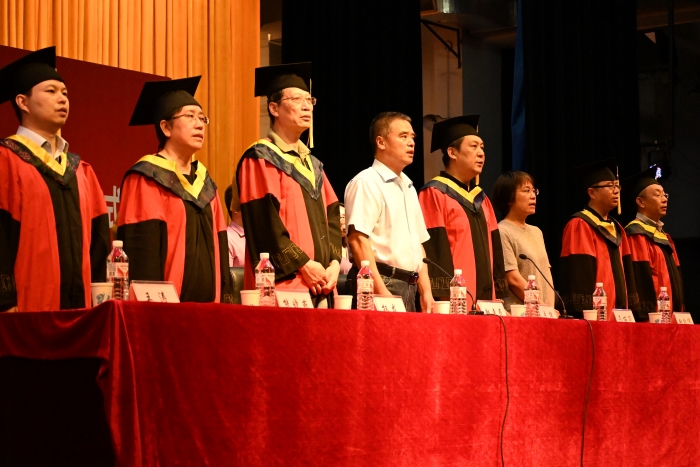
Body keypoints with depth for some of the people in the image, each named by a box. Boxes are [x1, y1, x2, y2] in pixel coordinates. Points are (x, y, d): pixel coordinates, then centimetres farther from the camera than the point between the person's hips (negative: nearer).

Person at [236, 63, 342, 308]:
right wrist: (303, 264, -17)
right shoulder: (259, 160, -3)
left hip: (321, 285, 7)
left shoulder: (313, 165, 20)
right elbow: (264, 221, -13)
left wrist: (334, 262, -2)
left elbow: (332, 218, 15)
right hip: (283, 285, -7)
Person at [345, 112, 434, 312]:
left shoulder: (408, 187, 18)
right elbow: (358, 239, -18)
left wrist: (426, 291, 10)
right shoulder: (366, 183, -8)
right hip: (380, 284, -8)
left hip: (409, 287, 8)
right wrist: (381, 292, -24)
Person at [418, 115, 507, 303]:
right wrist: (445, 300, -20)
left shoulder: (481, 199, 20)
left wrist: (498, 297, 11)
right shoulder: (434, 194, -6)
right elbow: (432, 251, -13)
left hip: (485, 300, 8)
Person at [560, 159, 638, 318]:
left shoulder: (617, 229, 18)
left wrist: (631, 309, 11)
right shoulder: (580, 225, -8)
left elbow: (625, 272, 18)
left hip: (618, 313, 8)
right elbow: (578, 273, -15)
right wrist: (585, 314, -21)